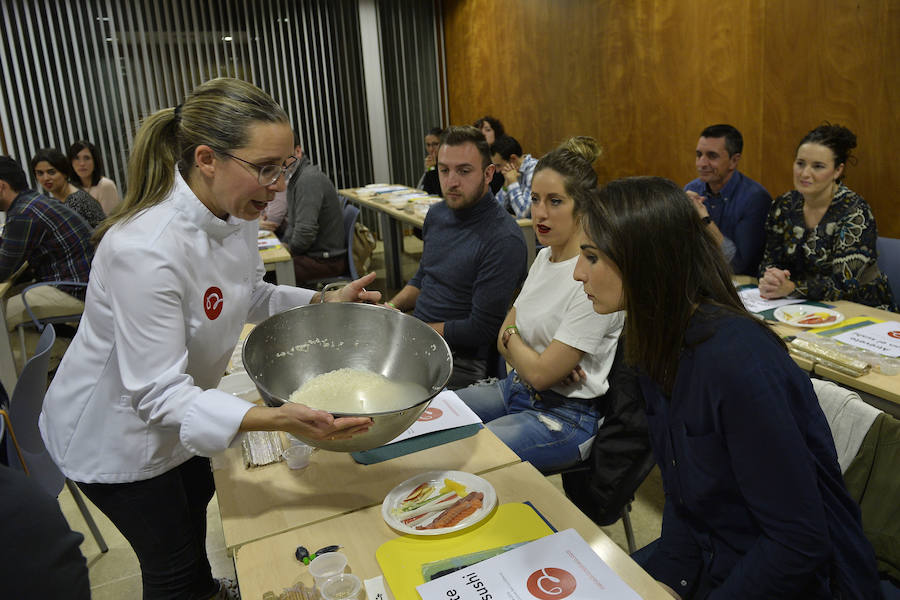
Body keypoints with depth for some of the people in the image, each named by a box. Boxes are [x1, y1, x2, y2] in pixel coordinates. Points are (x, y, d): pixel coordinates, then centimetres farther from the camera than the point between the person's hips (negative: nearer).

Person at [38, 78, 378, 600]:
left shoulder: (235, 214, -13)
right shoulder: (145, 249, -39)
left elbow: (248, 297, 5)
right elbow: (159, 391, -35)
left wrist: (324, 301, -9)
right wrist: (276, 419, -47)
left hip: (174, 409, 8)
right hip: (115, 432, -8)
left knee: (195, 500, 31)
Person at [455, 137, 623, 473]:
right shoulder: (545, 257, 5)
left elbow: (540, 374, -22)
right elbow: (504, 339, 8)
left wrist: (511, 338, -2)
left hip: (566, 416, -8)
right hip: (516, 389, 8)